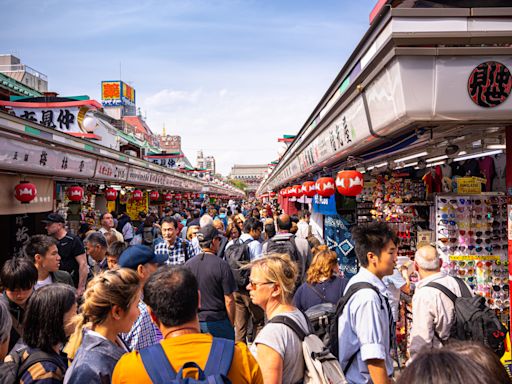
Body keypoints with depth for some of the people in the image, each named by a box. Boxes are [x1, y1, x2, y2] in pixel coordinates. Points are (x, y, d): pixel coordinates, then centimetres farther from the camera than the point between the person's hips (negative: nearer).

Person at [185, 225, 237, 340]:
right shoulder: (222, 265, -13)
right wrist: (231, 324, 1)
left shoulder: (188, 264, -2)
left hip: (194, 322, 4)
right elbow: (229, 300, -12)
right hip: (218, 322, -4)